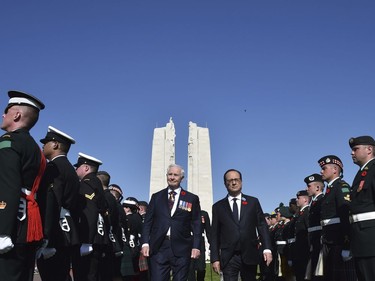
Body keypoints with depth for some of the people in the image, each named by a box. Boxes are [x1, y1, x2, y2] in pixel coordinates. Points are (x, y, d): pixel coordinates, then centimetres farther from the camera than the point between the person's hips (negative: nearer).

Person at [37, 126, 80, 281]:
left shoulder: (53, 167, -9)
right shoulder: (70, 169, 19)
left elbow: (50, 205, -19)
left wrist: (45, 239, -22)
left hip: (54, 238, -9)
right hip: (66, 236, 9)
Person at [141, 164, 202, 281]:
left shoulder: (192, 198, 7)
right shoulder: (156, 197, 12)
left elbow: (196, 225, 5)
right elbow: (148, 222, 10)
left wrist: (196, 246, -4)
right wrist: (145, 243, -1)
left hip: (181, 249, -1)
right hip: (158, 247, 1)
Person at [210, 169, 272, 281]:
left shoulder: (253, 202, 9)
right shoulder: (218, 206, 8)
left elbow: (262, 226, 6)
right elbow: (214, 234, 6)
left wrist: (267, 249, -6)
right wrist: (215, 258, 0)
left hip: (249, 255, 1)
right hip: (228, 258, -1)